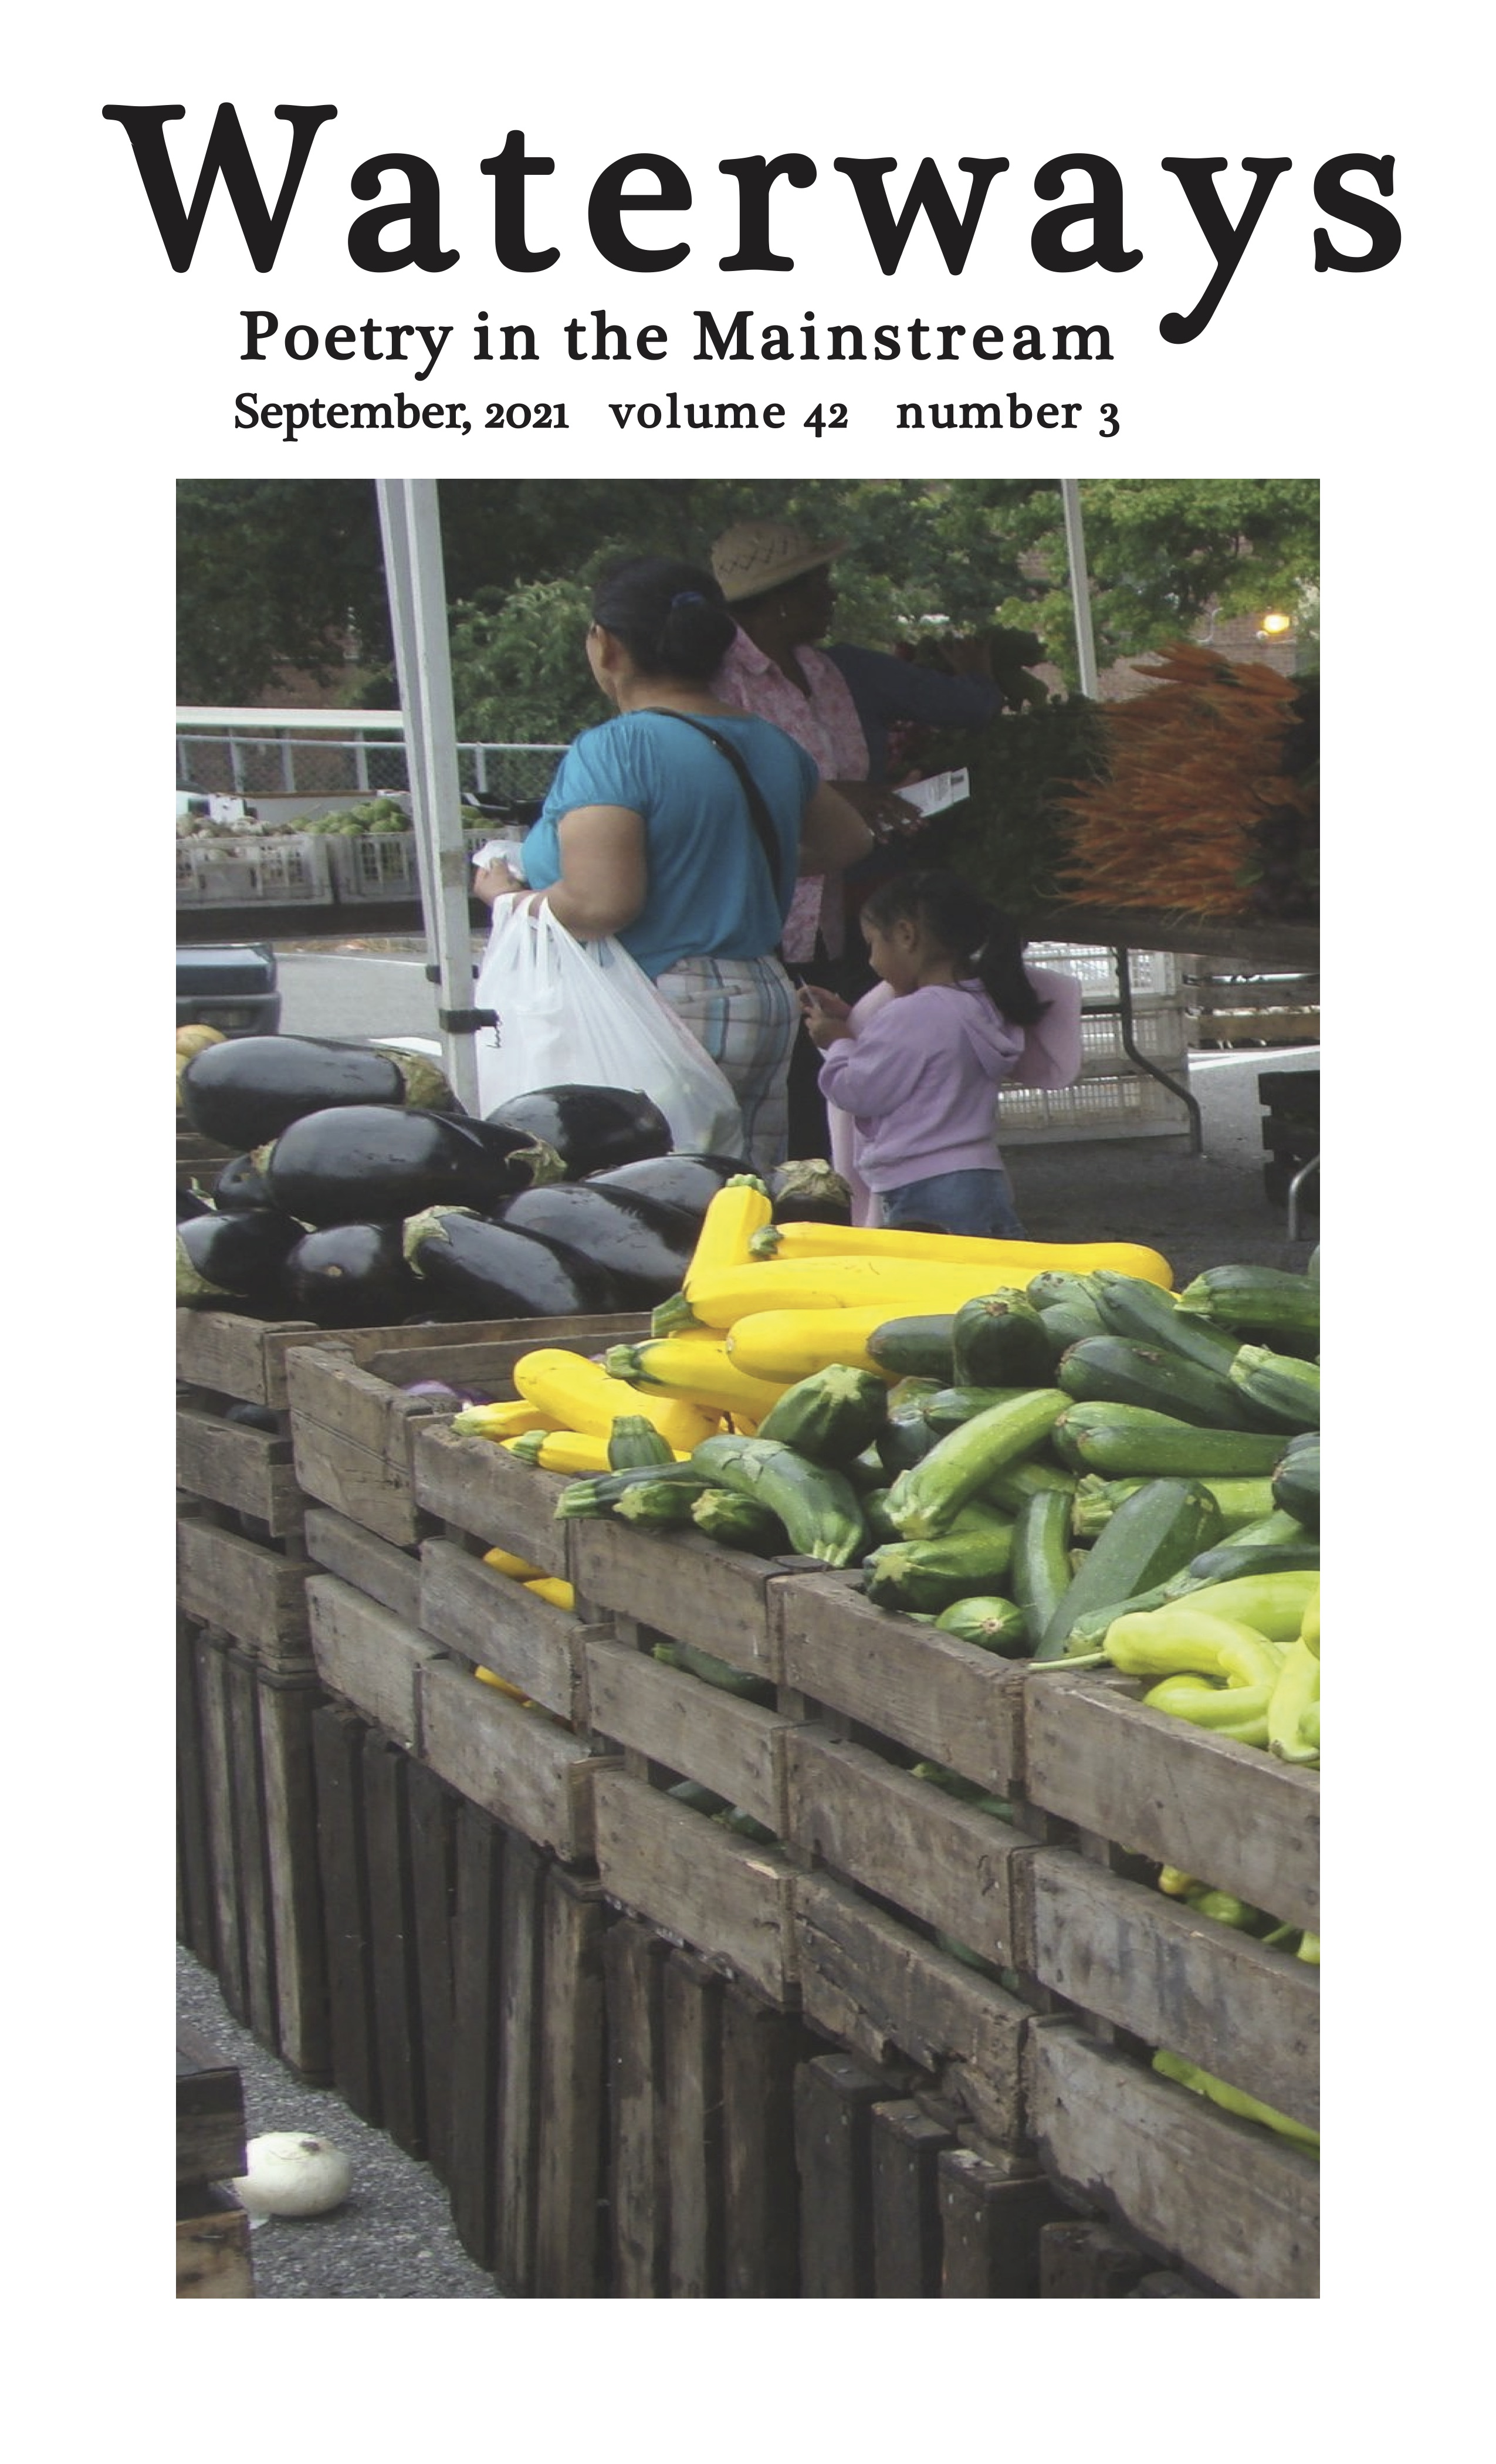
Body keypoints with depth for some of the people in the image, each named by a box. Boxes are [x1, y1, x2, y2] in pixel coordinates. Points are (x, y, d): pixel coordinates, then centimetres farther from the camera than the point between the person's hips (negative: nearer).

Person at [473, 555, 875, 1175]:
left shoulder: (612, 752, -13)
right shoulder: (770, 745, 12)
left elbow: (600, 906, -21)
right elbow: (848, 841, 27)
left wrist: (507, 897, -3)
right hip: (766, 1004, 8)